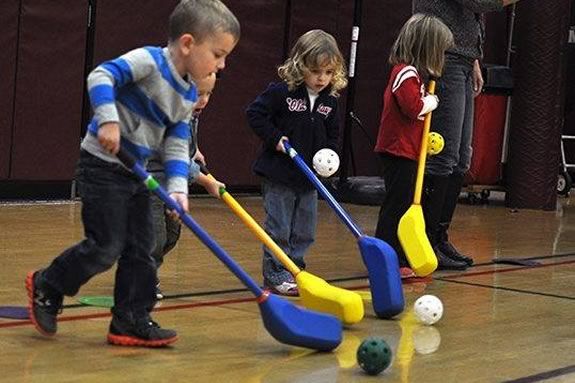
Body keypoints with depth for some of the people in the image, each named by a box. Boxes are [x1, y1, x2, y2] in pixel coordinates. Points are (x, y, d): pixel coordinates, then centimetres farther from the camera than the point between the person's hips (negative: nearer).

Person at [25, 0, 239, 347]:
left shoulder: (189, 94, 8)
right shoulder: (149, 61, -17)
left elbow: (176, 144, 6)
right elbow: (101, 76, -27)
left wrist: (178, 187, -7)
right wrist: (109, 120, -38)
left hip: (135, 174, 9)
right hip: (103, 166, -9)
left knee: (141, 250, 8)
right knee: (106, 247, -8)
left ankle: (132, 321, 16)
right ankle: (46, 287, 13)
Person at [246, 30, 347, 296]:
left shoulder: (330, 101, 5)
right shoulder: (281, 92, -12)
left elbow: (332, 134, 17)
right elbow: (254, 114, -9)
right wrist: (274, 138, -16)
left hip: (309, 177, 6)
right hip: (278, 174, -6)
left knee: (304, 231, 11)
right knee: (278, 228, 0)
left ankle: (294, 271, 24)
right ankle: (275, 276, 8)